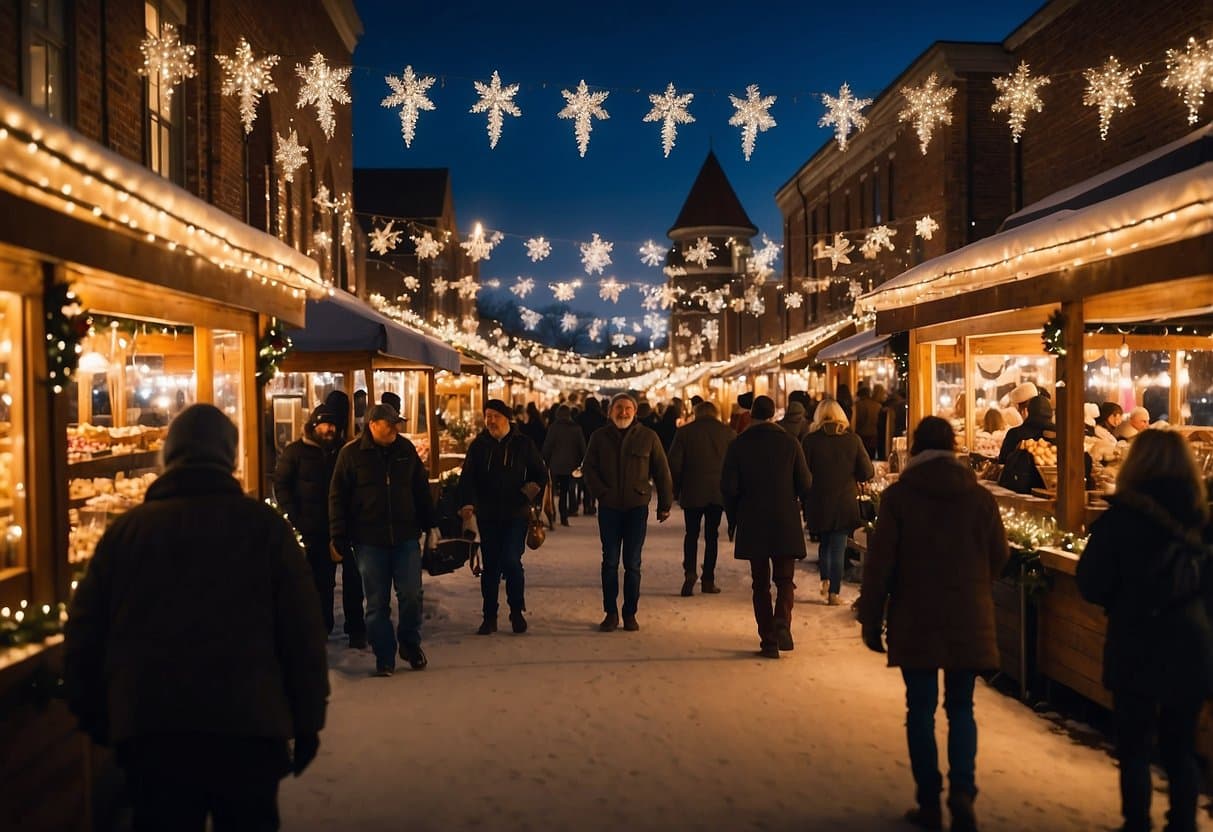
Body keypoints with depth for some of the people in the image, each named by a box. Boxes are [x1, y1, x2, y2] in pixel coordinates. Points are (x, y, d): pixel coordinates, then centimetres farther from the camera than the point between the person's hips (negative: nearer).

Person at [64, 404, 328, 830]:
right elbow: (304, 634, -4)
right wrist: (308, 723, 4)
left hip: (147, 733, 2)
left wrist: (95, 718, 20)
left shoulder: (124, 531, 2)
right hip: (248, 728, -1)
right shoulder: (264, 525, -4)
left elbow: (83, 636, 7)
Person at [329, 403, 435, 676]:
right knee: (376, 603, 5)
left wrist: (430, 524, 14)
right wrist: (338, 536, -4)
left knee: (411, 594, 0)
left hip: (406, 537, 2)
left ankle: (410, 644, 24)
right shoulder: (351, 453, -3)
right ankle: (384, 658, 17)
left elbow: (421, 489, 14)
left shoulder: (406, 449, 5)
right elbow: (337, 497, -1)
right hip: (369, 540, -2)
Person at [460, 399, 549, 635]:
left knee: (511, 561, -11)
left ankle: (517, 611, 9)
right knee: (490, 565, 7)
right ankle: (490, 616, 18)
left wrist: (534, 487, -13)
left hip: (516, 514, -2)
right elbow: (467, 477, -5)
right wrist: (466, 502, -21)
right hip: (487, 516, 2)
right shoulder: (478, 445, 4)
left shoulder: (523, 444, 1)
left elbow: (541, 474, 7)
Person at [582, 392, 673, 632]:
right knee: (610, 562, 5)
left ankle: (630, 614, 14)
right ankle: (611, 613, 14)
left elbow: (662, 472, 3)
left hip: (637, 507, -1)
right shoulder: (600, 437, 3)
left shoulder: (648, 437, 0)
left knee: (632, 564, 4)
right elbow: (588, 468, 4)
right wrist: (602, 493, -9)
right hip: (609, 508, 1)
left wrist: (665, 504, 2)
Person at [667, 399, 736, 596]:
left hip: (692, 492, -1)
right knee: (711, 535, 9)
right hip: (718, 492, 1)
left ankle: (690, 572, -10)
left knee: (691, 533, 10)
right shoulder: (728, 432, 3)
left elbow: (674, 463, -3)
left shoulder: (684, 432, 0)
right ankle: (708, 580, 8)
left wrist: (676, 490, 6)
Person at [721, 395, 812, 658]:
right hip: (786, 524, 0)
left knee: (761, 583, 9)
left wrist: (734, 518, 8)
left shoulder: (738, 446, -3)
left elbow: (729, 488, -5)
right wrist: (802, 508, 18)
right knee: (785, 579, 10)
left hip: (752, 525, 0)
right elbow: (805, 484, -1)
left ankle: (768, 640, 7)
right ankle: (782, 624, -15)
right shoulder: (790, 443, -2)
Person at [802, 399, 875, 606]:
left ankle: (825, 581, 12)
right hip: (846, 503, 0)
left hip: (818, 503, 0)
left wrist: (804, 500, 8)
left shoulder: (810, 440, -8)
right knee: (838, 546, 6)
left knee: (824, 542, 21)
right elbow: (868, 473, -5)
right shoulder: (853, 440, -5)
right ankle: (834, 593, 6)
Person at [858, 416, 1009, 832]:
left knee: (921, 708, 8)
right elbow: (999, 556, 6)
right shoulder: (980, 497, -1)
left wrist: (871, 618, 0)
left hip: (915, 619, -2)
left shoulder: (898, 496, -7)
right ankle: (962, 790, -2)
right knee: (961, 707, 13)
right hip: (969, 620, 2)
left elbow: (879, 561, -8)